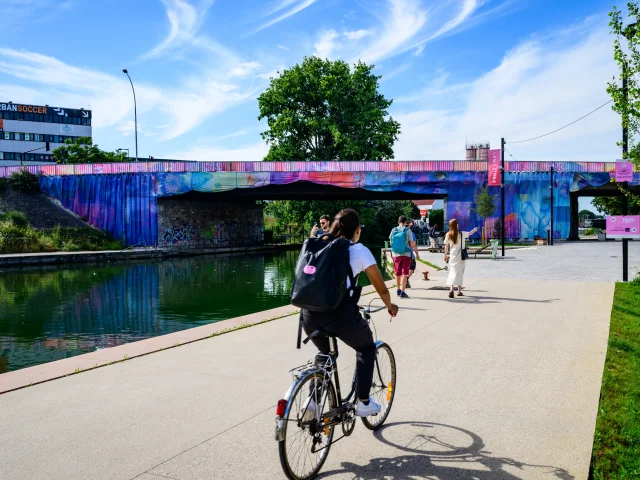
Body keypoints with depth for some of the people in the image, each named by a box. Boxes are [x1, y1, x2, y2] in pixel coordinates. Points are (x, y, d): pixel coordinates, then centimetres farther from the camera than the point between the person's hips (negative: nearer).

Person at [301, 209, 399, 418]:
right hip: (339, 312, -4)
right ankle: (363, 403, 22)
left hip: (310, 312, 5)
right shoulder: (359, 250, 7)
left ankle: (313, 400, 21)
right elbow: (380, 287, 10)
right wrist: (390, 306, 28)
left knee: (324, 353, 32)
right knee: (366, 348, 24)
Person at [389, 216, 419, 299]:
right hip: (406, 254, -3)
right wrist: (417, 253, 1)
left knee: (397, 273, 16)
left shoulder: (394, 230, 1)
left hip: (396, 254, 4)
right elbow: (412, 243, -10)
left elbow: (391, 241, 13)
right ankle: (402, 292, -6)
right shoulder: (408, 230, -9)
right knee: (404, 273, -1)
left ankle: (398, 290, 30)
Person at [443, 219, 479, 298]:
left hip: (452, 257, 1)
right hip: (460, 256, -1)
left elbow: (446, 246, 2)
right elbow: (470, 233, 12)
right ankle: (459, 291, 15)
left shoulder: (448, 235, -3)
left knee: (452, 272, 1)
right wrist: (475, 229, 33)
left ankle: (451, 289, -20)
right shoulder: (461, 234, -6)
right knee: (460, 273, 10)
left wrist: (445, 255, 15)